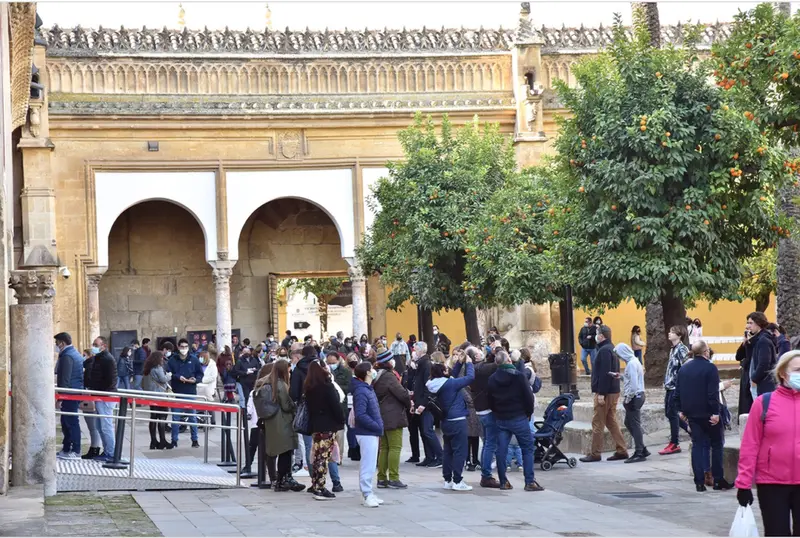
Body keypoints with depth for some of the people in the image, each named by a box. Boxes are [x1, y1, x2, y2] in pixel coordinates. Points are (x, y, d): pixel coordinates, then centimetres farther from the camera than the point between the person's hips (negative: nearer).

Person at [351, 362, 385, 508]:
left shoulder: (368, 389, 13)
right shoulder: (361, 392, -17)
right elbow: (360, 415, -24)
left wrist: (379, 427, 9)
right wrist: (377, 427, -18)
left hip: (373, 433, 10)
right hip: (367, 433, -10)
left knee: (369, 465, 14)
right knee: (368, 465, -7)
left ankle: (368, 493, 21)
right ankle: (367, 495, -3)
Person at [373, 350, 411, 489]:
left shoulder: (377, 377, 11)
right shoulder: (389, 376, -16)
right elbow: (402, 393, -19)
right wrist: (409, 404, 2)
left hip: (382, 417, 9)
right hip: (393, 416, -9)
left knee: (384, 447, 13)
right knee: (395, 447, -5)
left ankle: (382, 478, 15)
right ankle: (393, 478, -6)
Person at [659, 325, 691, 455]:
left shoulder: (682, 349, -12)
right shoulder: (673, 349, 16)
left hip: (676, 387, -9)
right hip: (670, 386, 9)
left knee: (672, 413, -4)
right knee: (668, 413, 12)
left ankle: (674, 444, 3)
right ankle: (690, 429, 24)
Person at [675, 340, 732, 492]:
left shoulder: (683, 369, 7)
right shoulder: (710, 368, -13)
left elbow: (677, 392, 10)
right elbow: (713, 393, -19)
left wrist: (681, 410, 17)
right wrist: (715, 412, -16)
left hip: (692, 414, 5)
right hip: (708, 414, -5)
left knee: (697, 445, 7)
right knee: (716, 445, 7)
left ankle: (699, 482, 2)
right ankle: (718, 480, 7)